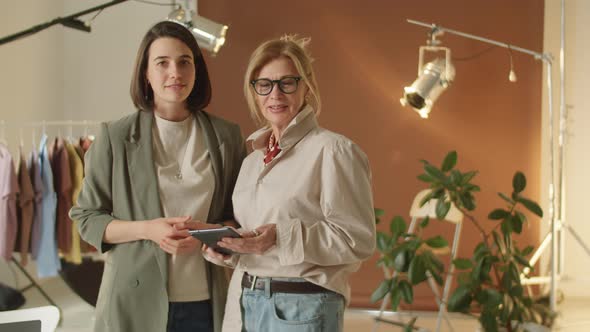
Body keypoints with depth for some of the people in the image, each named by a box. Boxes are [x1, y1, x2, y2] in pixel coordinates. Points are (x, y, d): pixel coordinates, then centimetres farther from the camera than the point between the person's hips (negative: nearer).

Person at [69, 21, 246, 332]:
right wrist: (148, 229, -15)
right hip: (135, 299, -2)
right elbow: (86, 218, 1)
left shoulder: (226, 136, 4)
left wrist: (209, 232, -11)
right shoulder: (115, 137, -2)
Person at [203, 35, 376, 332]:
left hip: (301, 307, -7)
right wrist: (227, 248, 1)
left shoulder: (334, 151, -10)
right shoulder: (252, 160, 13)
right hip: (244, 303, 7)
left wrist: (282, 237, -25)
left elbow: (357, 239, -16)